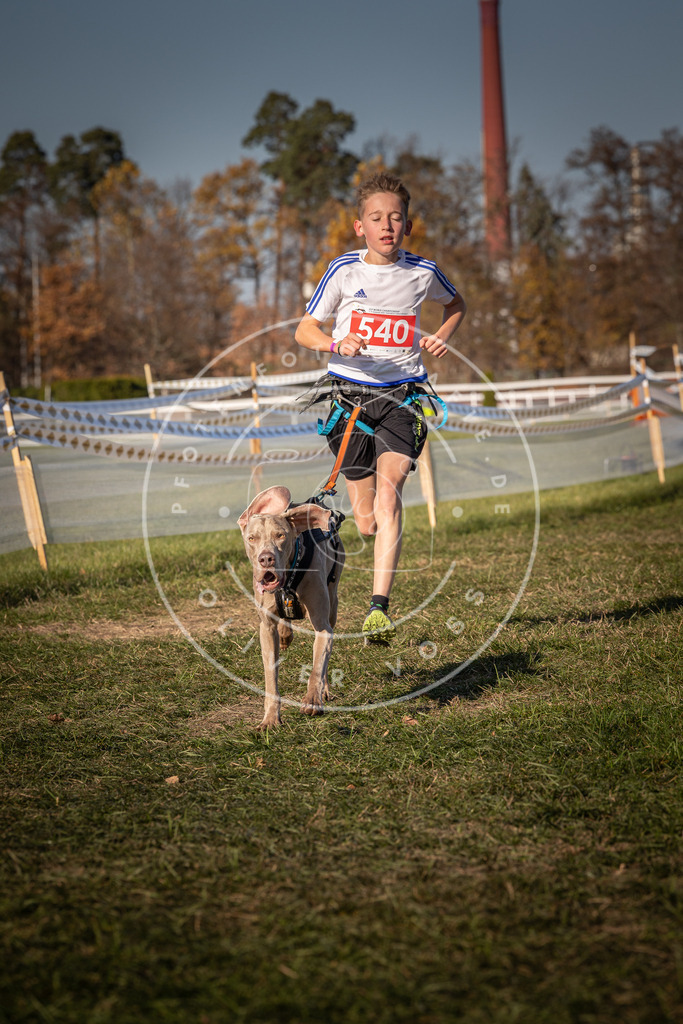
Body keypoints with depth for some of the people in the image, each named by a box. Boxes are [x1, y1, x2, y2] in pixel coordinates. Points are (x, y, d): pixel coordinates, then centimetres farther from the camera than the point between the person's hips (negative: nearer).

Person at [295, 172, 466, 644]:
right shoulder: (344, 270, -1)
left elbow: (457, 303, 23)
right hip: (351, 393, 1)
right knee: (367, 524, 3)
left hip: (403, 395, -1)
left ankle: (379, 609, -30)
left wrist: (442, 337, 3)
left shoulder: (422, 272, 1)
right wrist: (337, 344, -17)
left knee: (388, 490, -25)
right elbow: (305, 330, 4)